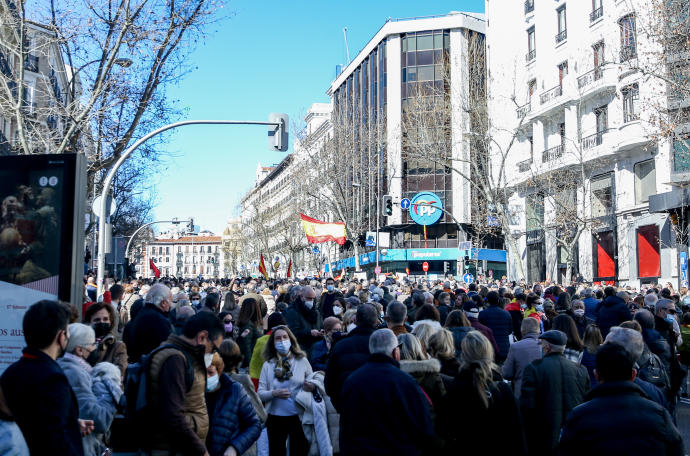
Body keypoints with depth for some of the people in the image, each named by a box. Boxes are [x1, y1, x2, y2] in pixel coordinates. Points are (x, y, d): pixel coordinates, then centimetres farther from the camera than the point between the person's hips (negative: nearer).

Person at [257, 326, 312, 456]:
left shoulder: (302, 361, 1)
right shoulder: (268, 365, 2)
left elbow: (313, 384, 6)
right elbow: (260, 393, -1)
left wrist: (311, 387, -16)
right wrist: (274, 393, -20)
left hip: (298, 416, -1)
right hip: (275, 417, 1)